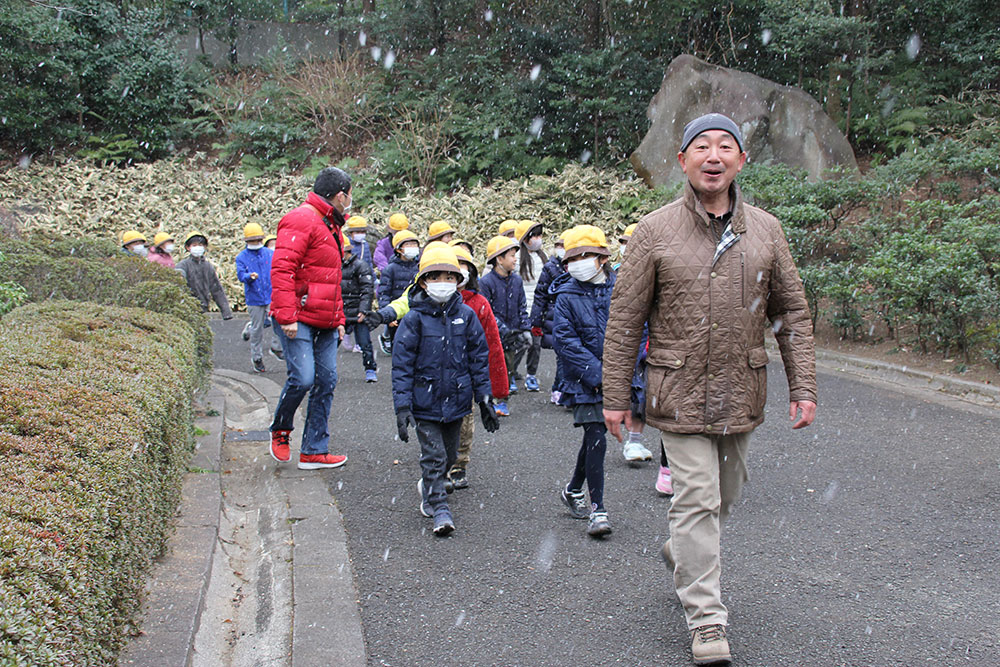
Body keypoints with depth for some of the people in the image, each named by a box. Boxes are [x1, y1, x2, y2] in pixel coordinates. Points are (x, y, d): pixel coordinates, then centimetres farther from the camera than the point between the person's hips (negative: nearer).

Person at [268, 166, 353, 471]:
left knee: (326, 381, 6)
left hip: (324, 324, 9)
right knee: (303, 378, -14)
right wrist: (286, 316, -23)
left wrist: (338, 319, 21)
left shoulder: (332, 227, 21)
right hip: (298, 320, -9)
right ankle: (280, 430, 14)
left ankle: (314, 451, 12)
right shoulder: (301, 220, -11)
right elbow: (281, 269, -19)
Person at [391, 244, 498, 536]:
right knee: (433, 455, -5)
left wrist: (484, 399, 4)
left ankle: (428, 488, 43)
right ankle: (440, 510, 3)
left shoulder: (466, 315, -1)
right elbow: (402, 366, -8)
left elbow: (479, 358, 6)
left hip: (457, 400, 4)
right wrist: (402, 407, -14)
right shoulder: (414, 319, -9)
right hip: (425, 401, -4)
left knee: (449, 455, 16)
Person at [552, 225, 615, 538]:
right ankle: (597, 509, 0)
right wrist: (596, 373, -18)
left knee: (594, 436, 16)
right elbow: (565, 340, -11)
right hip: (584, 382, -4)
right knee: (596, 440, -9)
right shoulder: (567, 296, -6)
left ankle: (573, 490, 37)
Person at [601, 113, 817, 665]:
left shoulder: (765, 230, 4)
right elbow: (624, 319, -3)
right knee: (696, 498, -5)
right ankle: (706, 620, 4)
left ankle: (681, 555, 47)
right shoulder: (655, 231, -5)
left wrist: (802, 387, 1)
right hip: (680, 393, -4)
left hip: (741, 393, 4)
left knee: (725, 495, 18)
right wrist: (615, 397, -5)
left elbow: (792, 313, 8)